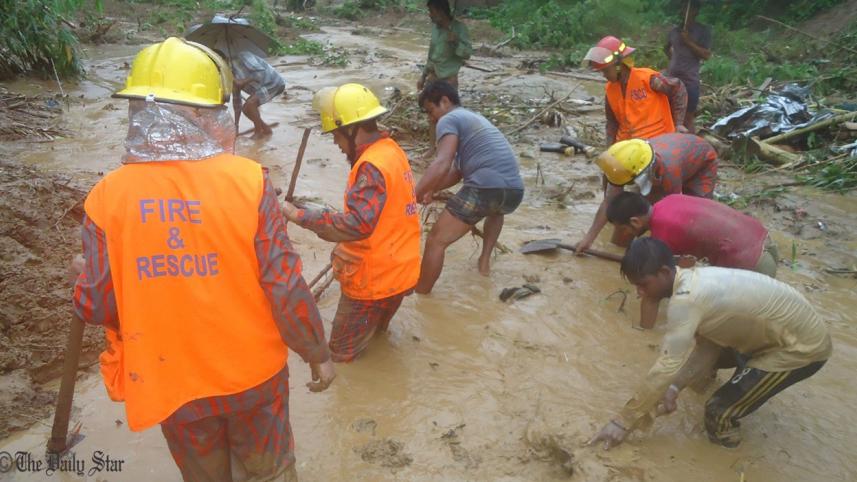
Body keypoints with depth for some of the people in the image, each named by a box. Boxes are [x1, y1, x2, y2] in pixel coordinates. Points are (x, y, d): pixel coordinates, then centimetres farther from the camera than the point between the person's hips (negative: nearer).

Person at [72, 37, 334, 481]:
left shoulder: (108, 196, -14)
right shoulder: (246, 180, -20)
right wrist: (317, 353, -4)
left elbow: (95, 308, -9)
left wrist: (84, 281, 14)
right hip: (253, 373, -1)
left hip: (173, 382, 2)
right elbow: (285, 286, -19)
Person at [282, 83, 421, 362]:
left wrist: (299, 216, -30)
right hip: (399, 272, 9)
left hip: (374, 280, -9)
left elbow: (357, 224, -35)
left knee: (343, 353, 10)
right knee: (372, 335, 31)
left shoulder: (372, 165, -25)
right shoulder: (391, 150, 6)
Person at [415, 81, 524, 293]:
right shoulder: (473, 118, 32)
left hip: (487, 187, -9)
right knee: (496, 208, 44)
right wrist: (431, 190, 25)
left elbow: (441, 165, -13)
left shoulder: (449, 119, 4)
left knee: (436, 241, 2)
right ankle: (485, 261, 37)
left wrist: (411, 198, -13)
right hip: (514, 192, 9)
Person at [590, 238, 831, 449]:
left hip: (804, 347, -9)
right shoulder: (694, 280, -3)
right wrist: (675, 387, -7)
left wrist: (623, 421, -22)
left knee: (719, 411, -12)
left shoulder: (685, 299, -30)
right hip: (782, 329, 9)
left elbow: (667, 367, -29)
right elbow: (707, 344, 3)